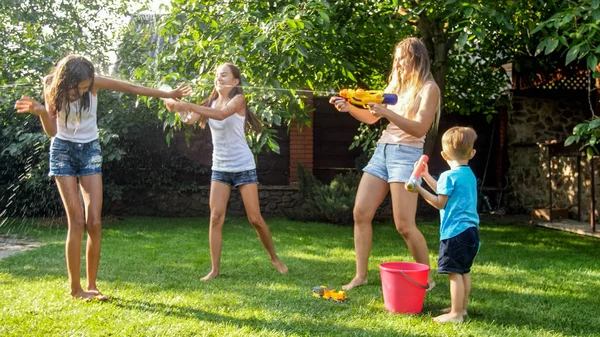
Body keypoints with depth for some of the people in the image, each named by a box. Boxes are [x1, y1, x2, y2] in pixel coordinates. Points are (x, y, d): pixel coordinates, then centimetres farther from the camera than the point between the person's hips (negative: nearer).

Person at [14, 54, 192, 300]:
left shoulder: (94, 82, -15)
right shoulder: (52, 86, -14)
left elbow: (133, 88, -5)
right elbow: (51, 131, -11)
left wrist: (170, 94, 0)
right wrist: (40, 112, -31)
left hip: (90, 150, 1)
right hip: (63, 151, -1)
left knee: (94, 222, -8)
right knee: (77, 221, -12)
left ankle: (91, 286, 3)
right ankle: (75, 288, -4)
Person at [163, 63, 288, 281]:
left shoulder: (238, 99, -10)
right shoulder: (211, 103, 7)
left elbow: (222, 114, -31)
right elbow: (190, 119, -8)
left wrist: (188, 105, -37)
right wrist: (178, 107, -29)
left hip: (243, 167, -4)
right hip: (220, 168, 4)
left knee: (255, 218, 0)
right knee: (216, 216, -7)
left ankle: (274, 258, 21)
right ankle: (215, 269, -1)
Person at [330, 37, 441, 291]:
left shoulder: (428, 88, -5)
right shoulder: (396, 85, 17)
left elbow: (420, 129, -16)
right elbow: (371, 118, 18)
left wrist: (387, 113, -25)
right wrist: (349, 108, 1)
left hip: (406, 154, -7)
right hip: (382, 150, 7)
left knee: (404, 225, -10)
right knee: (361, 213, 1)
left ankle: (427, 279, 7)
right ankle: (360, 275, 9)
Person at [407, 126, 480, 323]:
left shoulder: (448, 176, -13)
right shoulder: (470, 175, 13)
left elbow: (440, 203, -9)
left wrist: (420, 190, -6)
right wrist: (427, 177, 29)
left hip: (455, 232, -9)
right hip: (470, 230, 9)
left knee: (454, 273, -6)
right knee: (464, 271, 17)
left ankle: (455, 313, -4)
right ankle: (461, 308, 27)